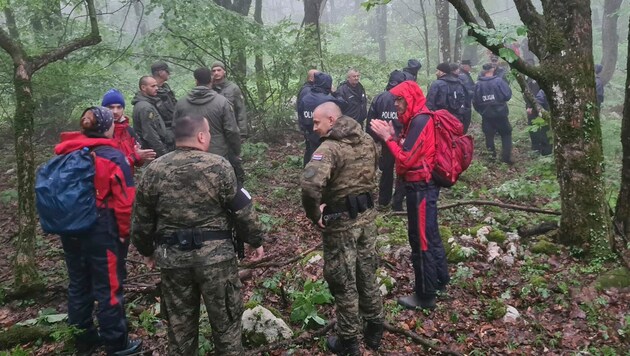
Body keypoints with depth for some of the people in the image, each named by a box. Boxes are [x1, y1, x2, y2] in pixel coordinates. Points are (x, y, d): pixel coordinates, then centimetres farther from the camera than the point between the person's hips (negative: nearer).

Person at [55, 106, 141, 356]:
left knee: (78, 284, 17)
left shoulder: (65, 155, 5)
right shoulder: (112, 157, -13)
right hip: (101, 230, -6)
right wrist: (124, 231, -3)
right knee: (108, 287, 5)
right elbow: (123, 199, -15)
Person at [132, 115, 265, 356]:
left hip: (172, 257, 3)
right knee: (225, 319, 13)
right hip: (215, 255, -3)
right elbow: (243, 211, -8)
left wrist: (147, 250, 21)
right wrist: (255, 241, 6)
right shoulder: (219, 166, -12)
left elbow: (142, 221, 6)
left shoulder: (153, 170, -1)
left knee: (180, 322, 18)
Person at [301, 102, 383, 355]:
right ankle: (375, 331, 35)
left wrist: (314, 214, -22)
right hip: (366, 215, 7)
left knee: (343, 282, 8)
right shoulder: (367, 141, 4)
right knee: (367, 275, 20)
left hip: (340, 221, -7)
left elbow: (310, 185, -38)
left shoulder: (329, 148, -22)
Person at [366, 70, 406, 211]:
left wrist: (373, 139, 8)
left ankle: (383, 201, 28)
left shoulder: (378, 98, -1)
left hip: (386, 140, 4)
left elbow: (370, 122, 0)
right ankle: (397, 204, 8)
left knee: (386, 170, 19)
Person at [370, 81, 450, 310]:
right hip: (423, 185, 11)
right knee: (429, 234, 21)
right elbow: (409, 152, 11)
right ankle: (440, 280, 37)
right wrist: (394, 136, -2)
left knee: (420, 239, -1)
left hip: (421, 187, -10)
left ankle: (425, 295, 10)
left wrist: (387, 137, -16)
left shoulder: (419, 121, -20)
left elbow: (406, 159, -23)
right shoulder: (417, 119, 11)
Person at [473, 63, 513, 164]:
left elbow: (475, 101, 0)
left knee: (489, 136, 14)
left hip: (486, 115, 2)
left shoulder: (478, 84, -4)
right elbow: (508, 95, -12)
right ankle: (506, 157, 3)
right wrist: (500, 99, 9)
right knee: (506, 134, 11)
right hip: (500, 113, -2)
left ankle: (491, 156, 15)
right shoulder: (498, 81, -11)